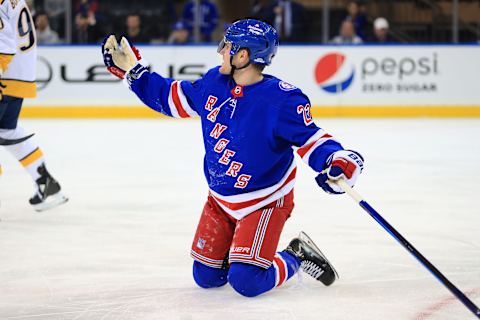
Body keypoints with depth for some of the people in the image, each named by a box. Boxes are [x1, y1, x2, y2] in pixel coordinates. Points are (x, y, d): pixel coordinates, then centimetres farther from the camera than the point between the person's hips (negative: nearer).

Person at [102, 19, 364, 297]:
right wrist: (133, 71, 11)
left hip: (264, 201, -7)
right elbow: (174, 98, 10)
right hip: (221, 200, 7)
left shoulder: (282, 99, -26)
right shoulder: (214, 82, -5)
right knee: (206, 277, 9)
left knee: (246, 282, -18)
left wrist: (337, 159, -45)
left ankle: (297, 258, 9)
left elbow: (309, 138, -25)